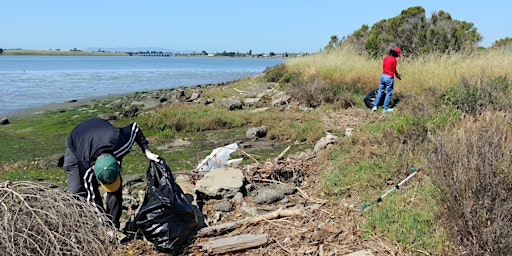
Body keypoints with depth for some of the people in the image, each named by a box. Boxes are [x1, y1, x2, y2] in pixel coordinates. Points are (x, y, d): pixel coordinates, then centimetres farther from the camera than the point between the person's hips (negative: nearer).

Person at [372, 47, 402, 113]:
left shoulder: (385, 58, 10)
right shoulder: (394, 59, -11)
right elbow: (394, 70, -6)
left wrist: (396, 73, 21)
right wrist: (398, 75, 14)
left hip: (383, 75, 7)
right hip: (389, 77, -7)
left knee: (380, 91, 14)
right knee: (389, 93, 4)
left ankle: (375, 106, 11)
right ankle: (386, 108, 9)